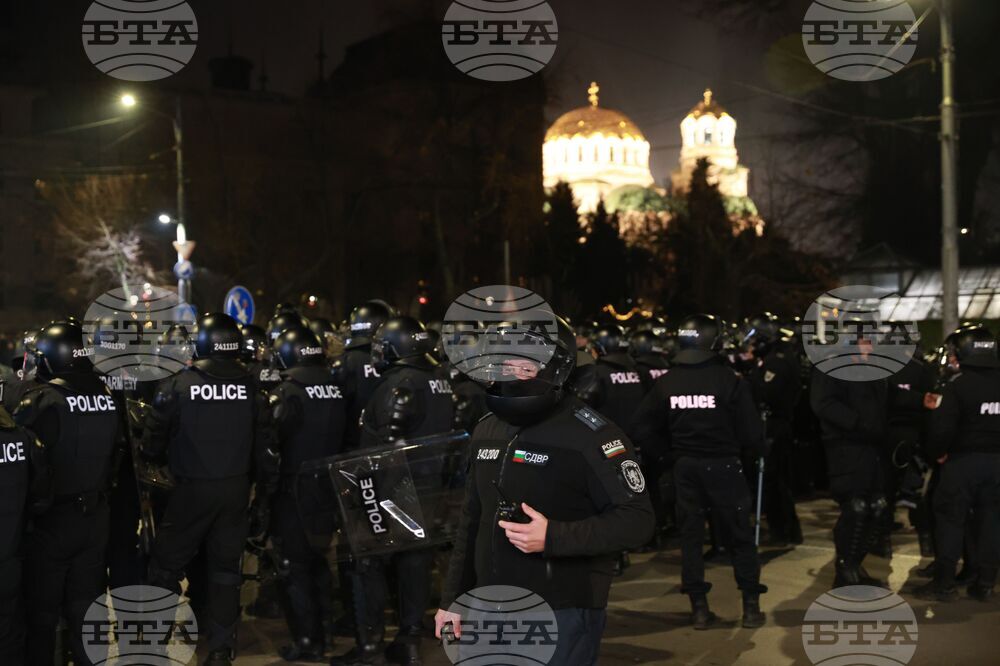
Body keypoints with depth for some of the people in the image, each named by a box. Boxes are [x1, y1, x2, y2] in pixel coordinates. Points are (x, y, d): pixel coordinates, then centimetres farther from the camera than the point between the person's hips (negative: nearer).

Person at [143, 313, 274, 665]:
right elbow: (264, 445, 0)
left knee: (166, 567, 10)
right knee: (226, 569, 14)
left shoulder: (177, 386, -12)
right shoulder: (250, 386, -5)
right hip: (236, 488, 3)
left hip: (193, 490, -3)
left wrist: (149, 455, 18)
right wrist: (264, 481, 14)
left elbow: (154, 442, -4)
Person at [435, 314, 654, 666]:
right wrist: (452, 599, 16)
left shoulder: (590, 435, -13)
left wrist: (553, 537, -25)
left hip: (562, 615, -7)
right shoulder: (487, 430, 11)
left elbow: (637, 520, -17)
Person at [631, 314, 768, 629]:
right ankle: (751, 605, 12)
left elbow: (645, 429, 0)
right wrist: (758, 449, 9)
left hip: (685, 467, 3)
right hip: (723, 466, -3)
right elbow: (750, 431, -12)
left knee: (690, 535, 11)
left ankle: (699, 608, 13)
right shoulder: (729, 381, -14)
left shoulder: (666, 382, -3)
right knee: (740, 536, 9)